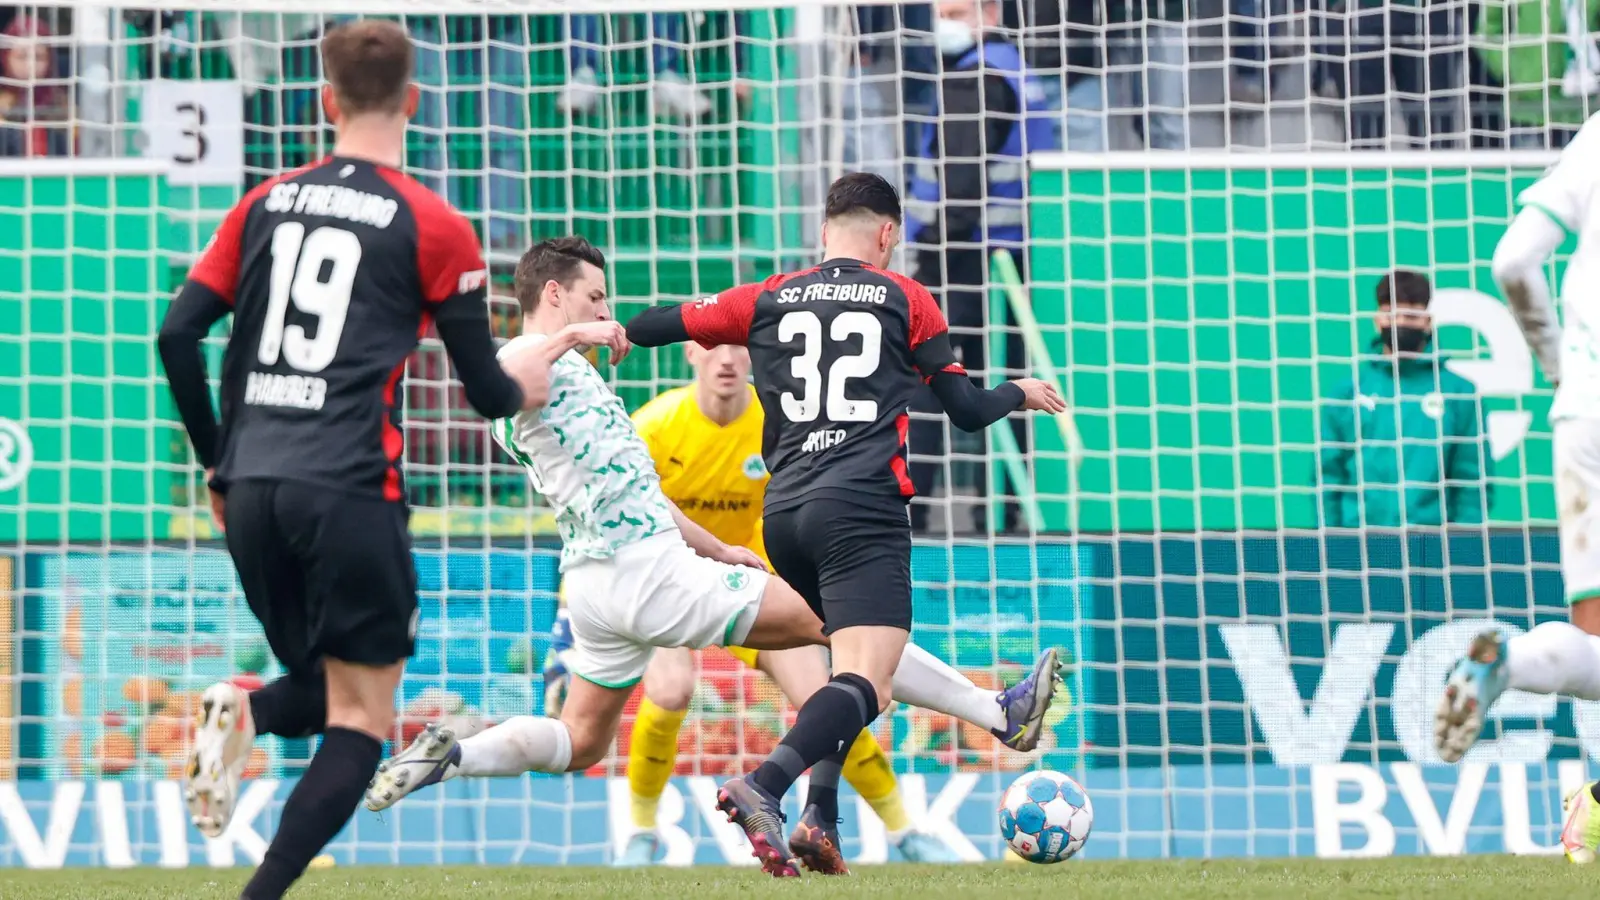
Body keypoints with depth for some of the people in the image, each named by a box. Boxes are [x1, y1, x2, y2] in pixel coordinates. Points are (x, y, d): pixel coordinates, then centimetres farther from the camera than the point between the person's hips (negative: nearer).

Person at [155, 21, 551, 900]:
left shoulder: (266, 204, 11)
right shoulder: (432, 226, 0)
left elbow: (177, 335, 8)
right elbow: (487, 390, 4)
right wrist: (524, 387, 29)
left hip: (252, 489, 5)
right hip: (348, 493, -5)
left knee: (324, 689, 22)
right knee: (360, 719, 2)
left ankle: (243, 716, -12)